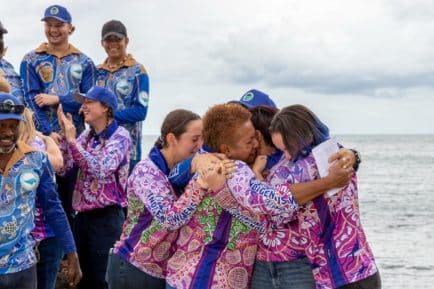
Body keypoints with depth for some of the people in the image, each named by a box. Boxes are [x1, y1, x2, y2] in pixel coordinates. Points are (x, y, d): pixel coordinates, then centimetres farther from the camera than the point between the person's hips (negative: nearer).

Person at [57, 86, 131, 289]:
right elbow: (63, 169, 4)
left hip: (107, 217, -7)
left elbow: (101, 170, -24)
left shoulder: (120, 136, -10)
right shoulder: (87, 135, 11)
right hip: (83, 215, 7)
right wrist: (65, 134, -6)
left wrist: (72, 140, -22)